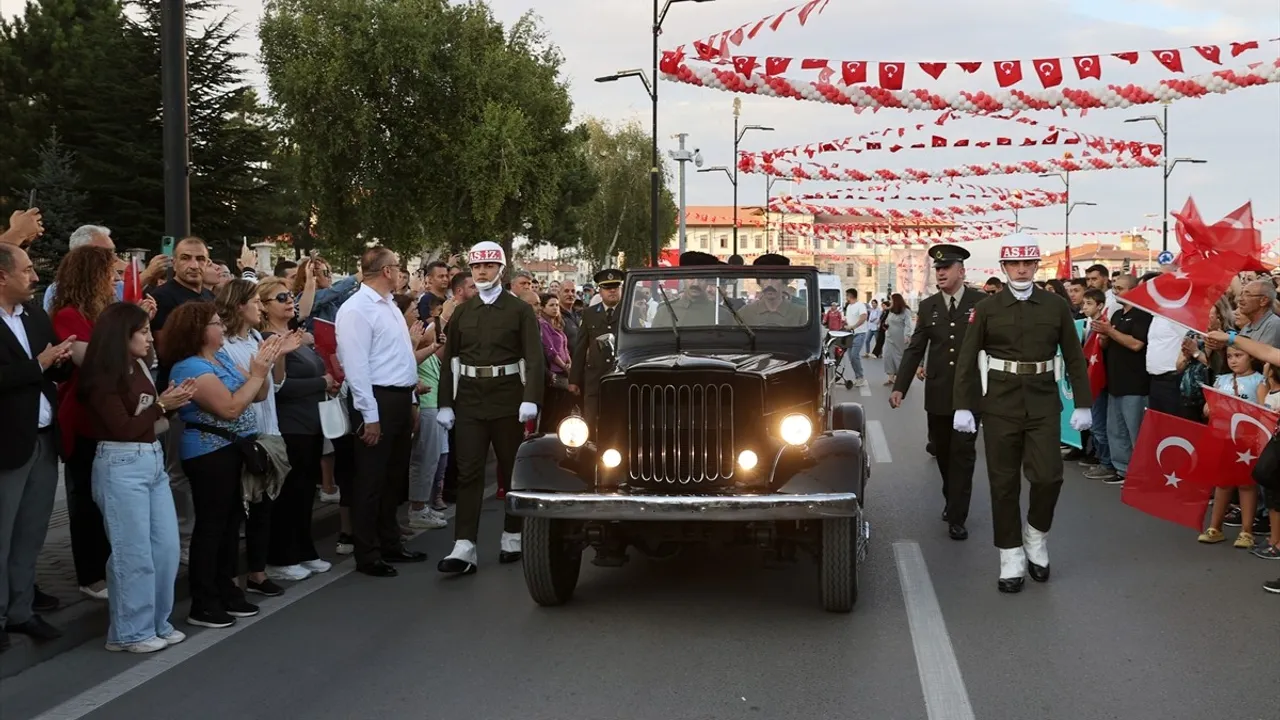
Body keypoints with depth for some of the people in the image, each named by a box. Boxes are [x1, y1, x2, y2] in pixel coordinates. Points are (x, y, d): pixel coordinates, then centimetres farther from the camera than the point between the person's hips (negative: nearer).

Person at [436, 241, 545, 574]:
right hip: (470, 402, 2)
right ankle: (464, 548, -9)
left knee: (512, 470, 9)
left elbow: (534, 359, -7)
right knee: (469, 472, -4)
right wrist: (445, 404, 1)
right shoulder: (462, 312, 10)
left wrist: (530, 399, -19)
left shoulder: (520, 310, 0)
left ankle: (513, 537, 23)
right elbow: (449, 360, 8)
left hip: (507, 400, -2)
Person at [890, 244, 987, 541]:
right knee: (942, 453, 12)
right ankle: (952, 501, 31)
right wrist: (899, 387, -2)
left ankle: (957, 517, -1)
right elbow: (915, 349, 5)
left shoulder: (982, 302, -4)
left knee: (962, 454, -4)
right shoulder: (928, 306, 6)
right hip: (937, 393, 4)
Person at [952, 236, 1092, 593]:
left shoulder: (1056, 306, 3)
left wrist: (1083, 404, 3)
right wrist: (963, 406, -6)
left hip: (1043, 404, 0)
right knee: (1004, 483, 3)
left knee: (1048, 476, -8)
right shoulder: (987, 308, 0)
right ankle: (1012, 561, 13)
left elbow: (1075, 357, 6)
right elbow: (967, 359, 0)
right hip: (1000, 404, 0)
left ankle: (1036, 538, 19)